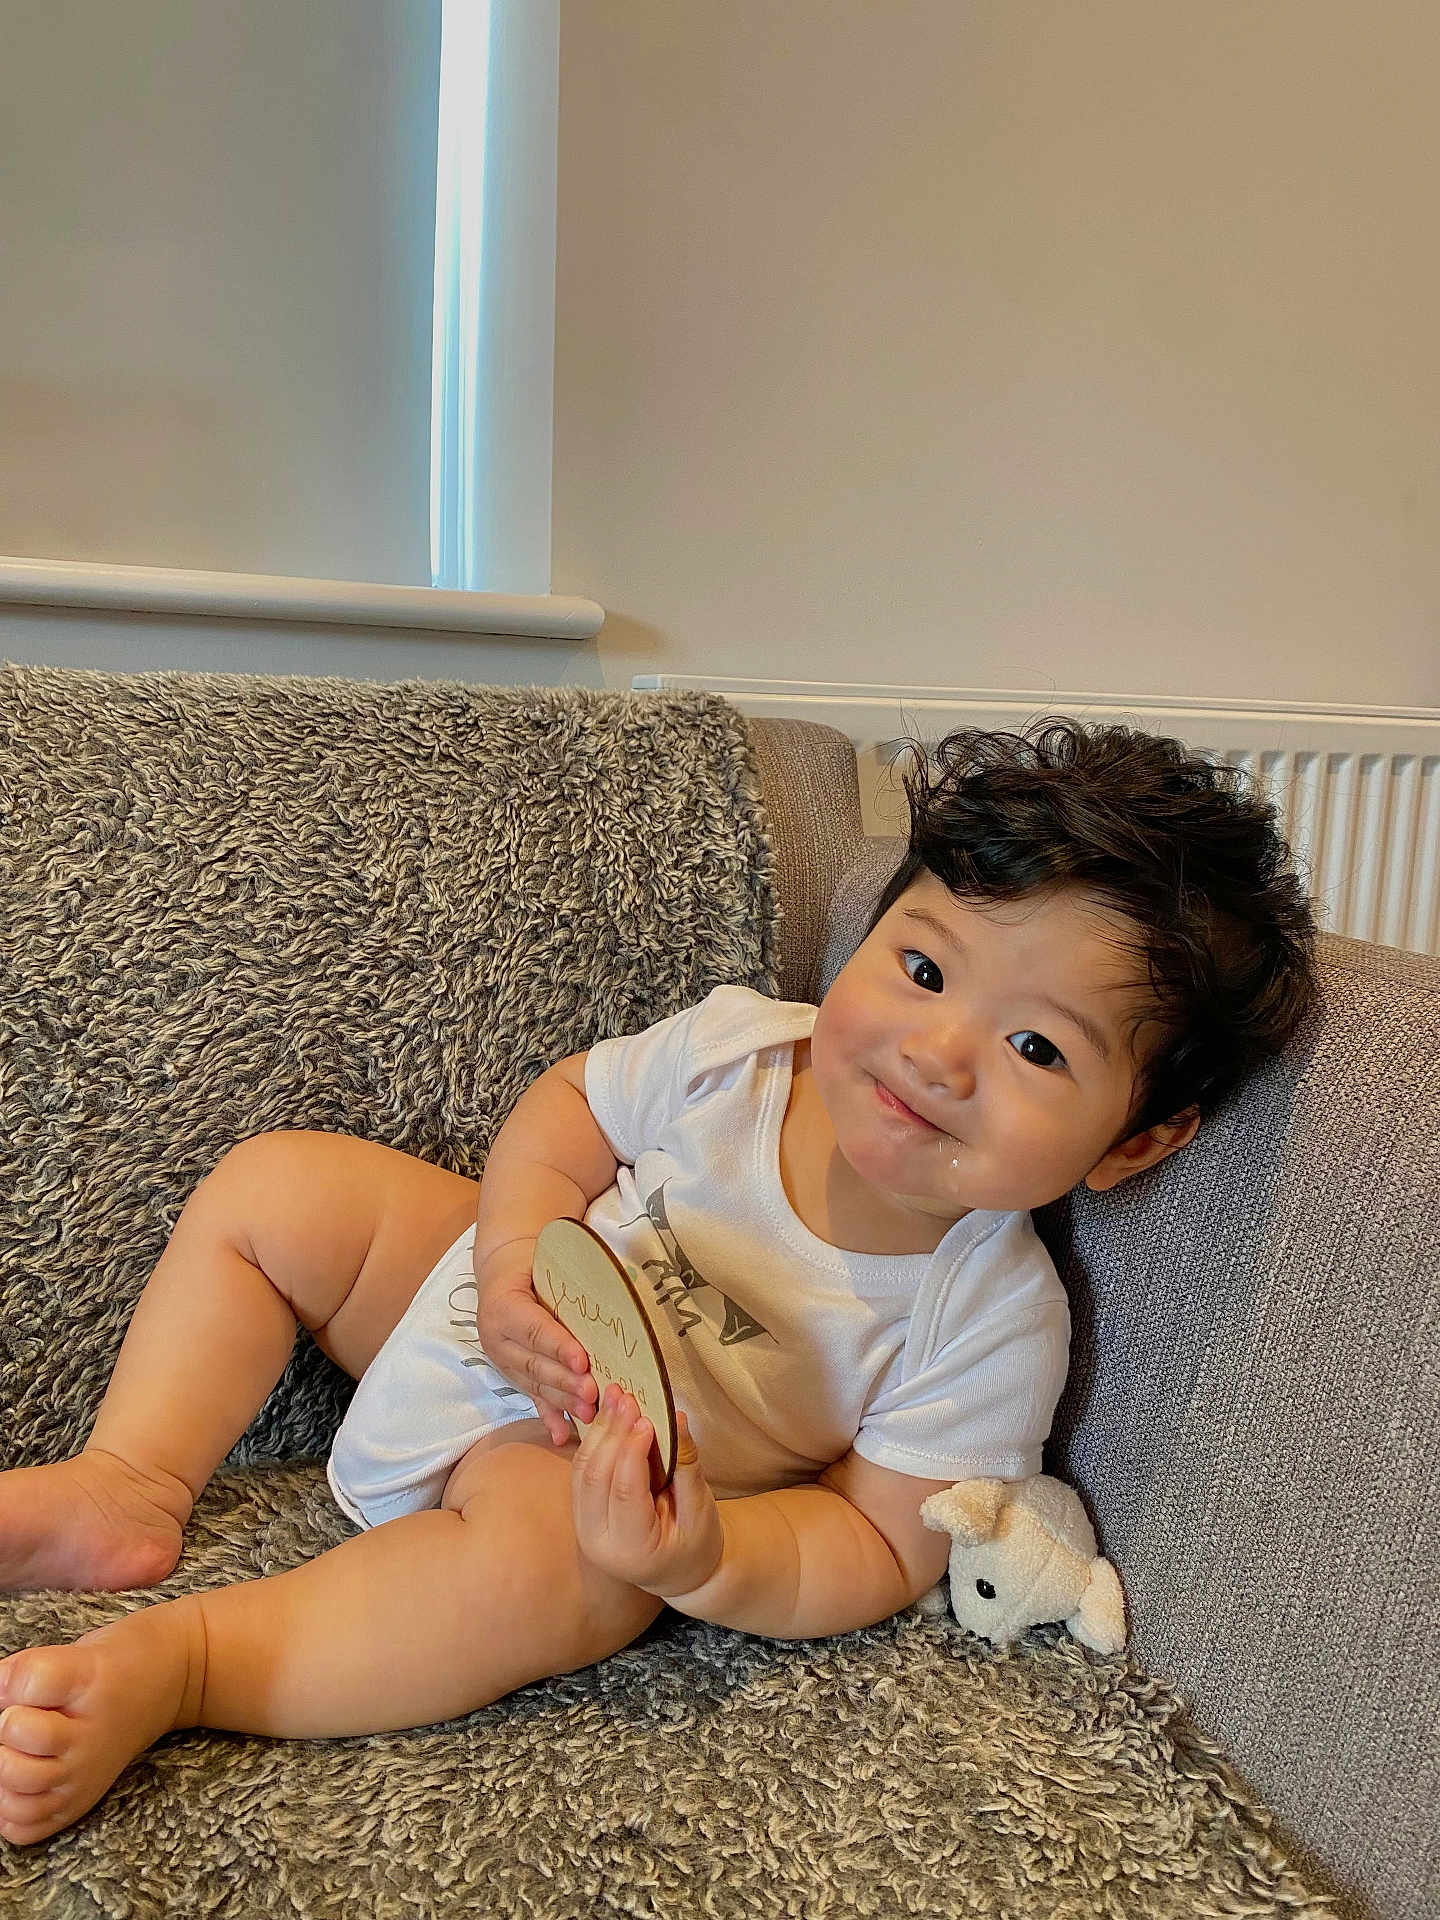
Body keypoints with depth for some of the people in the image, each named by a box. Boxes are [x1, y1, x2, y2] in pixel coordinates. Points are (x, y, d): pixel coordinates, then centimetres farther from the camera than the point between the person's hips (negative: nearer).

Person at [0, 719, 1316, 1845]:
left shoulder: (994, 1323, -25)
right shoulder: (737, 1045, -20)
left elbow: (877, 1550, -18)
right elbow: (566, 1111, -3)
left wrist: (708, 1565, -37)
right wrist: (518, 1256, -22)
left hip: (602, 1479, -4)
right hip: (493, 1320, 5)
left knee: (544, 1562, -37)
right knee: (270, 1187, 1)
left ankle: (164, 1664, -22)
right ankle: (133, 1488, 7)